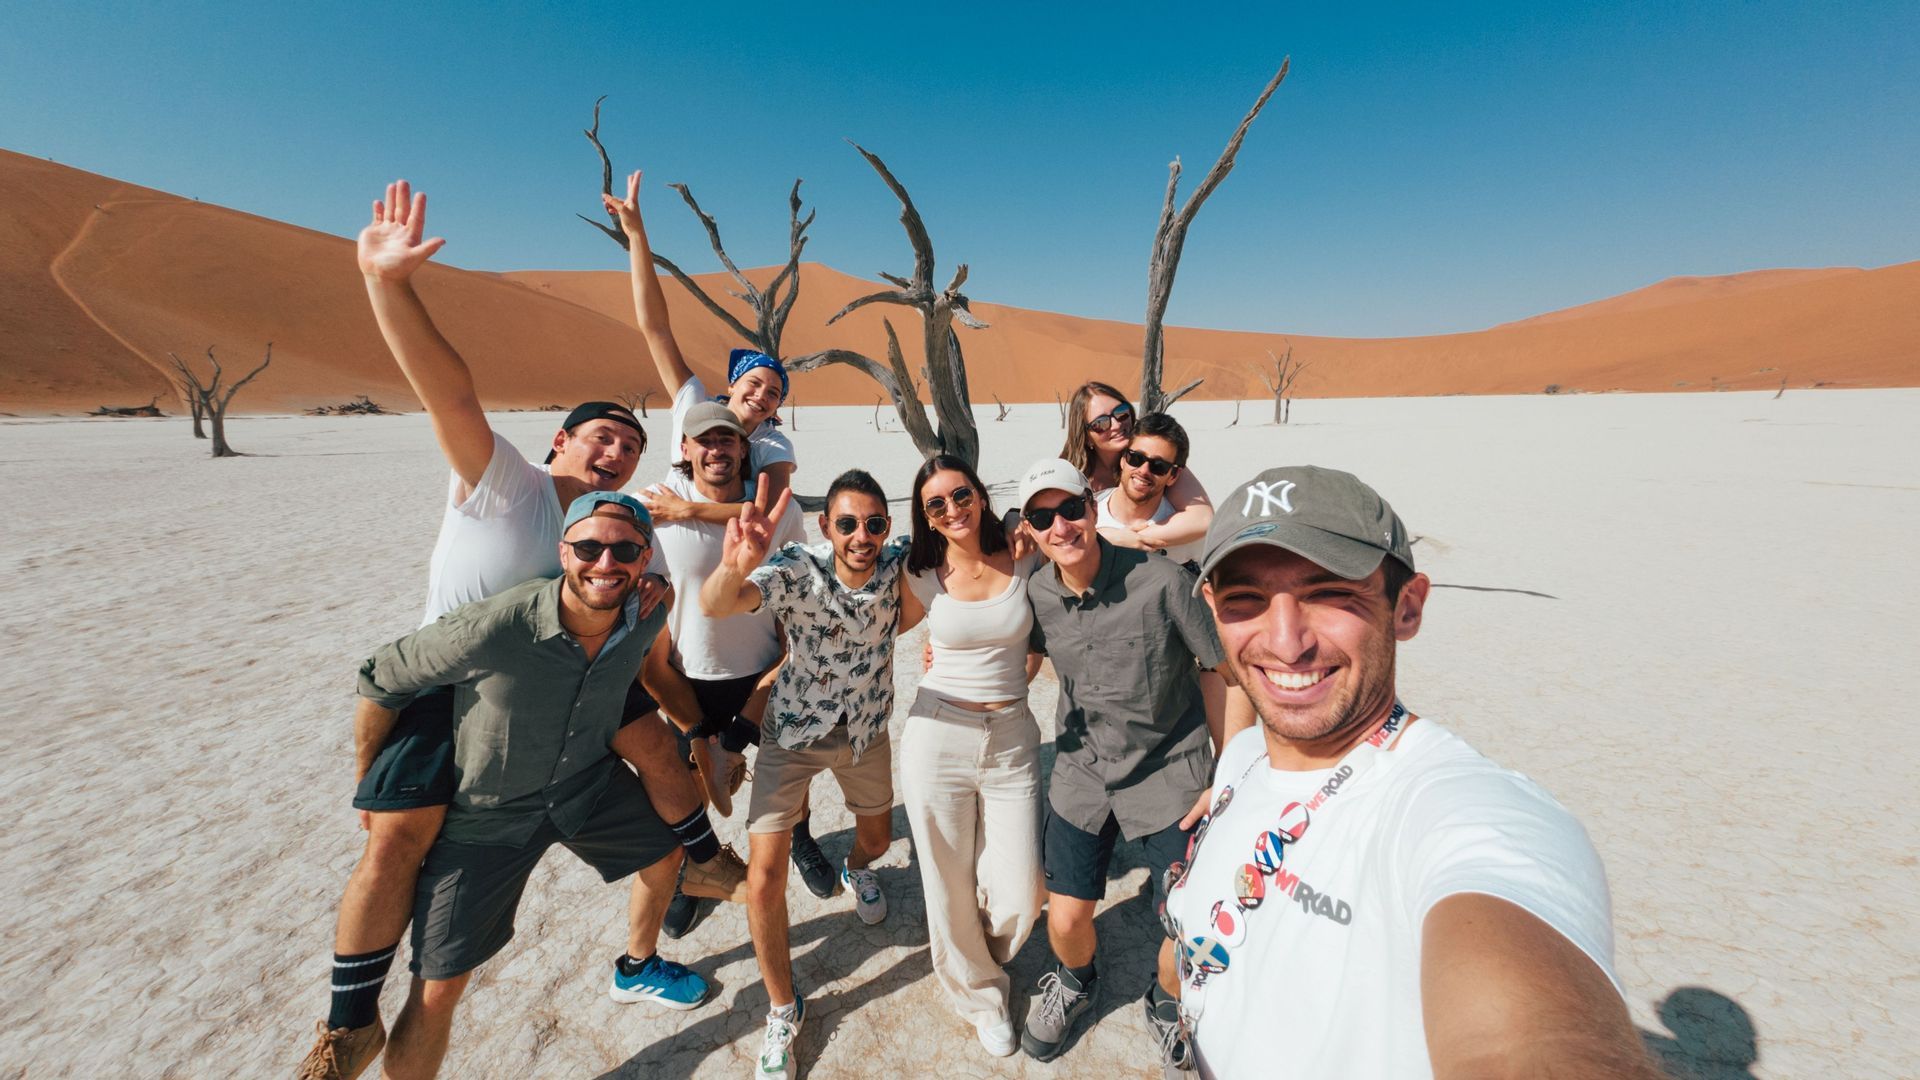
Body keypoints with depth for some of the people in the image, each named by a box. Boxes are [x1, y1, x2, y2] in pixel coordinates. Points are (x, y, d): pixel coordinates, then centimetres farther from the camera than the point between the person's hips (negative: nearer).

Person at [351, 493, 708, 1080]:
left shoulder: (647, 615, -20)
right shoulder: (492, 629, -36)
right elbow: (380, 681, -18)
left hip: (589, 783, 5)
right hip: (488, 811, -5)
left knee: (665, 852, 22)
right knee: (438, 988, -3)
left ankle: (637, 968, 52)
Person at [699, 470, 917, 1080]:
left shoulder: (899, 561, -21)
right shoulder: (798, 569, -30)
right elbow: (714, 606, -47)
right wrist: (735, 566, -70)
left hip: (866, 730, 3)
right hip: (793, 733, -3)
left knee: (877, 838, 24)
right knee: (764, 878, -6)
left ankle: (856, 869, 63)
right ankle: (783, 1011, 21)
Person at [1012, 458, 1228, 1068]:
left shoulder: (1161, 580, -22)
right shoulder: (1036, 594, -10)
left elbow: (1220, 670, -10)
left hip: (1170, 773, -2)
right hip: (1083, 772, 3)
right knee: (1066, 919, 8)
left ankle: (1166, 1000, 41)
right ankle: (1074, 984, 46)